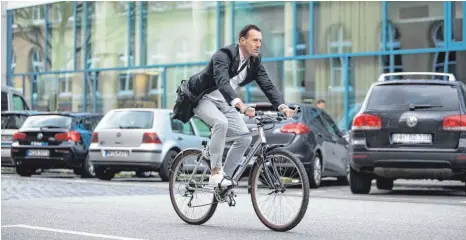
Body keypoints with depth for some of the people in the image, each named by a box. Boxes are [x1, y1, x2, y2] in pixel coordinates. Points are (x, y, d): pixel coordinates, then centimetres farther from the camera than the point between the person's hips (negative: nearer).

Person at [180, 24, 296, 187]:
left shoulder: (255, 62, -4)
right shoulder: (223, 55, -26)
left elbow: (268, 86, -10)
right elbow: (222, 82, -42)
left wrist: (282, 106, -28)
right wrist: (239, 104, -57)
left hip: (224, 102, 7)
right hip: (204, 98, -7)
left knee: (245, 137, -8)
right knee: (221, 122, -35)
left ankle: (226, 176, 6)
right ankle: (215, 173, -26)